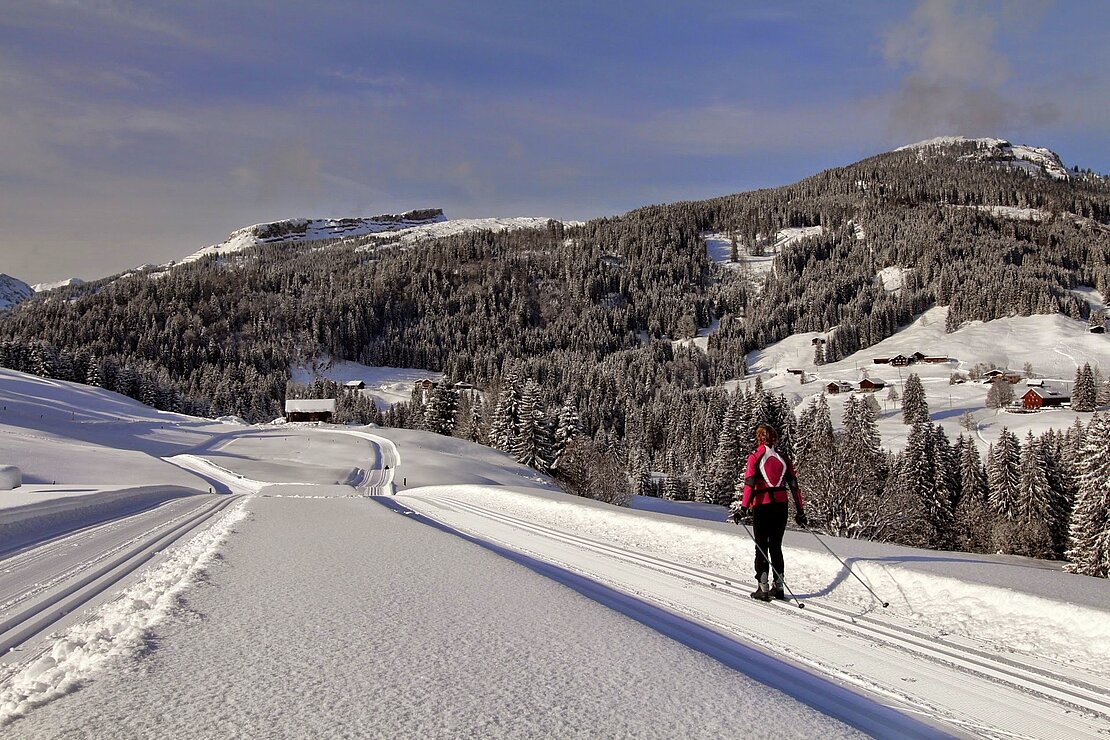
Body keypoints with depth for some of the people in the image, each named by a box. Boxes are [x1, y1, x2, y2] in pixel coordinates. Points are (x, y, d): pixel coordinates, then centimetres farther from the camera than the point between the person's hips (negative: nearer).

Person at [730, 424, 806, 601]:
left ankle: (763, 588, 3)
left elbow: (750, 485, -13)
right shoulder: (783, 458, 7)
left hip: (762, 505, -4)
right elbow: (794, 486, 6)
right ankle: (778, 586, 14)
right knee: (776, 547, 14)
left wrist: (743, 508, -13)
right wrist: (800, 511, 9)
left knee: (762, 547, 5)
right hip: (781, 505, 4)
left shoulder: (755, 457, -5)